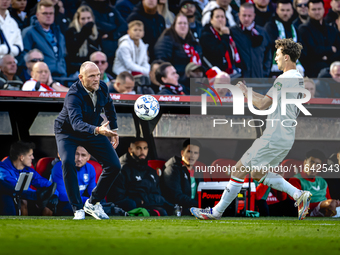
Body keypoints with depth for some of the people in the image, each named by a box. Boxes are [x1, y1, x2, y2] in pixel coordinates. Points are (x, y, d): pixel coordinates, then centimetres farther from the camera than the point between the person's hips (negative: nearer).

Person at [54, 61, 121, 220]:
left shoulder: (102, 88, -15)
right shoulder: (73, 96, -35)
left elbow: (109, 106, 9)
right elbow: (76, 123, -49)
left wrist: (113, 129, 11)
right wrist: (97, 130, -65)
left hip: (93, 131, 5)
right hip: (68, 132, -5)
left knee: (114, 166, -6)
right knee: (68, 162, -32)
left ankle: (93, 203, 12)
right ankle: (78, 209, -23)